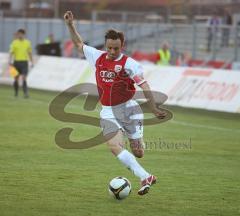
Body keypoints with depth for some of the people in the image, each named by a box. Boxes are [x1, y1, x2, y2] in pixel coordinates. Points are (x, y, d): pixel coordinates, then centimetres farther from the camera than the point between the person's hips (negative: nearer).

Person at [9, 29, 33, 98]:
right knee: (16, 78, 7)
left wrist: (32, 62, 11)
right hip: (16, 62, 0)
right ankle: (16, 92, 23)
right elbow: (11, 52, -1)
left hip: (24, 62, 0)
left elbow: (30, 53, 15)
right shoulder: (14, 42, 2)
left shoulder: (27, 42, 7)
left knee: (24, 78, -12)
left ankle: (25, 93, -18)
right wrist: (10, 61, -13)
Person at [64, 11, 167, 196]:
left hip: (128, 109, -3)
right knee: (115, 146, -21)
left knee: (138, 153, 1)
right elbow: (79, 44, 20)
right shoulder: (97, 57, 4)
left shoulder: (129, 64, -11)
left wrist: (154, 109, -23)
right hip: (108, 112, 3)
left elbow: (144, 86, -17)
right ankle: (146, 178, -23)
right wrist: (71, 25, 11)